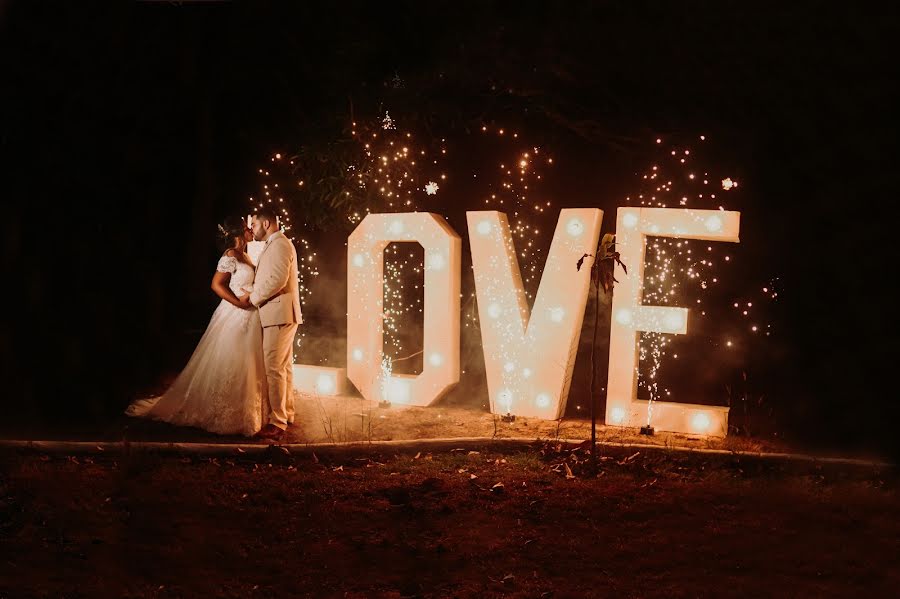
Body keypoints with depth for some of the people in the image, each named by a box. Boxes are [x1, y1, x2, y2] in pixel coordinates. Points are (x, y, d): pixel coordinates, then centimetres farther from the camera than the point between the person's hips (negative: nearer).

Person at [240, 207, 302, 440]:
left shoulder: (279, 244, -11)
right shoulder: (277, 244, 21)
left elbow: (278, 279, -22)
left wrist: (252, 298, -14)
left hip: (279, 314, -11)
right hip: (281, 315, 11)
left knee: (274, 368, -11)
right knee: (284, 367, 15)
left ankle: (277, 423, -10)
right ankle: (287, 414, 24)